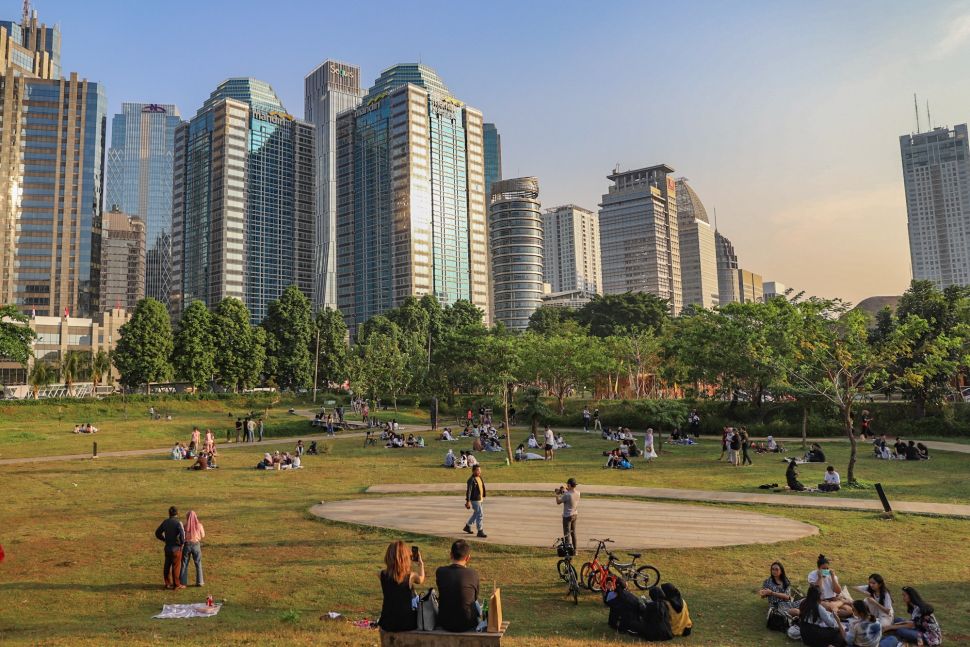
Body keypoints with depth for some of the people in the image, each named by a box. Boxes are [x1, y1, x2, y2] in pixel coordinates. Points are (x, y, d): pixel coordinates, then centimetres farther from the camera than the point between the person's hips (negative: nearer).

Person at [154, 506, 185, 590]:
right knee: (176, 566, 2)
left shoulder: (165, 522, 2)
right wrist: (182, 543, -8)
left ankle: (168, 583, 22)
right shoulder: (178, 523, -17)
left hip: (167, 547, 6)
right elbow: (182, 535, -26)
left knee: (167, 565, 14)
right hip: (176, 548, -6)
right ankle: (177, 584, 9)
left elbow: (158, 533, 11)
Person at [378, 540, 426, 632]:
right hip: (407, 623, -2)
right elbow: (421, 580, 6)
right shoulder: (411, 576, -18)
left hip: (387, 624, 3)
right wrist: (421, 563, 20)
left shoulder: (382, 574, -11)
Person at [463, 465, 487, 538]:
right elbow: (468, 491, -23)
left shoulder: (479, 478, 7)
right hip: (474, 500, -9)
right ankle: (480, 532, 0)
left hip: (480, 499, 9)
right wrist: (468, 501, -25)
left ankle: (467, 526, 36)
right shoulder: (471, 480, -20)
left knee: (476, 514, 20)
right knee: (480, 515, -9)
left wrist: (482, 497, 22)